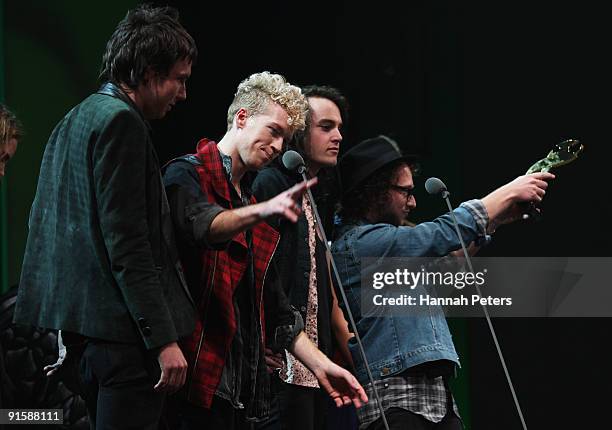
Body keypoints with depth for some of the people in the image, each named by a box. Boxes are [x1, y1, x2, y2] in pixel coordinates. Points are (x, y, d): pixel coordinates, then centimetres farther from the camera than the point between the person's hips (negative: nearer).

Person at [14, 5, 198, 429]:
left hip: (82, 322, 10)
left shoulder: (76, 119, 18)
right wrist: (164, 339, -19)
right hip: (123, 328, -10)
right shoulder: (120, 121, -12)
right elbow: (127, 242, -18)